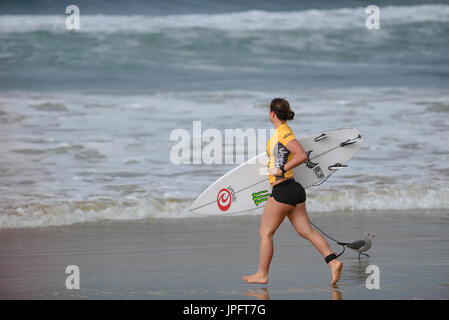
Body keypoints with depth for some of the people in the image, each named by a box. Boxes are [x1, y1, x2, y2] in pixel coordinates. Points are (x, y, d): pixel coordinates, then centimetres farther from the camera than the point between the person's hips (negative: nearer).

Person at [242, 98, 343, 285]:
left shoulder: (283, 132, -13)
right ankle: (333, 261, -8)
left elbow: (302, 156, -24)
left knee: (265, 232, 2)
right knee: (306, 231, 4)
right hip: (294, 190, 10)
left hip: (283, 190, -10)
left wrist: (281, 170, -21)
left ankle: (261, 274, 8)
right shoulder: (283, 132, 15)